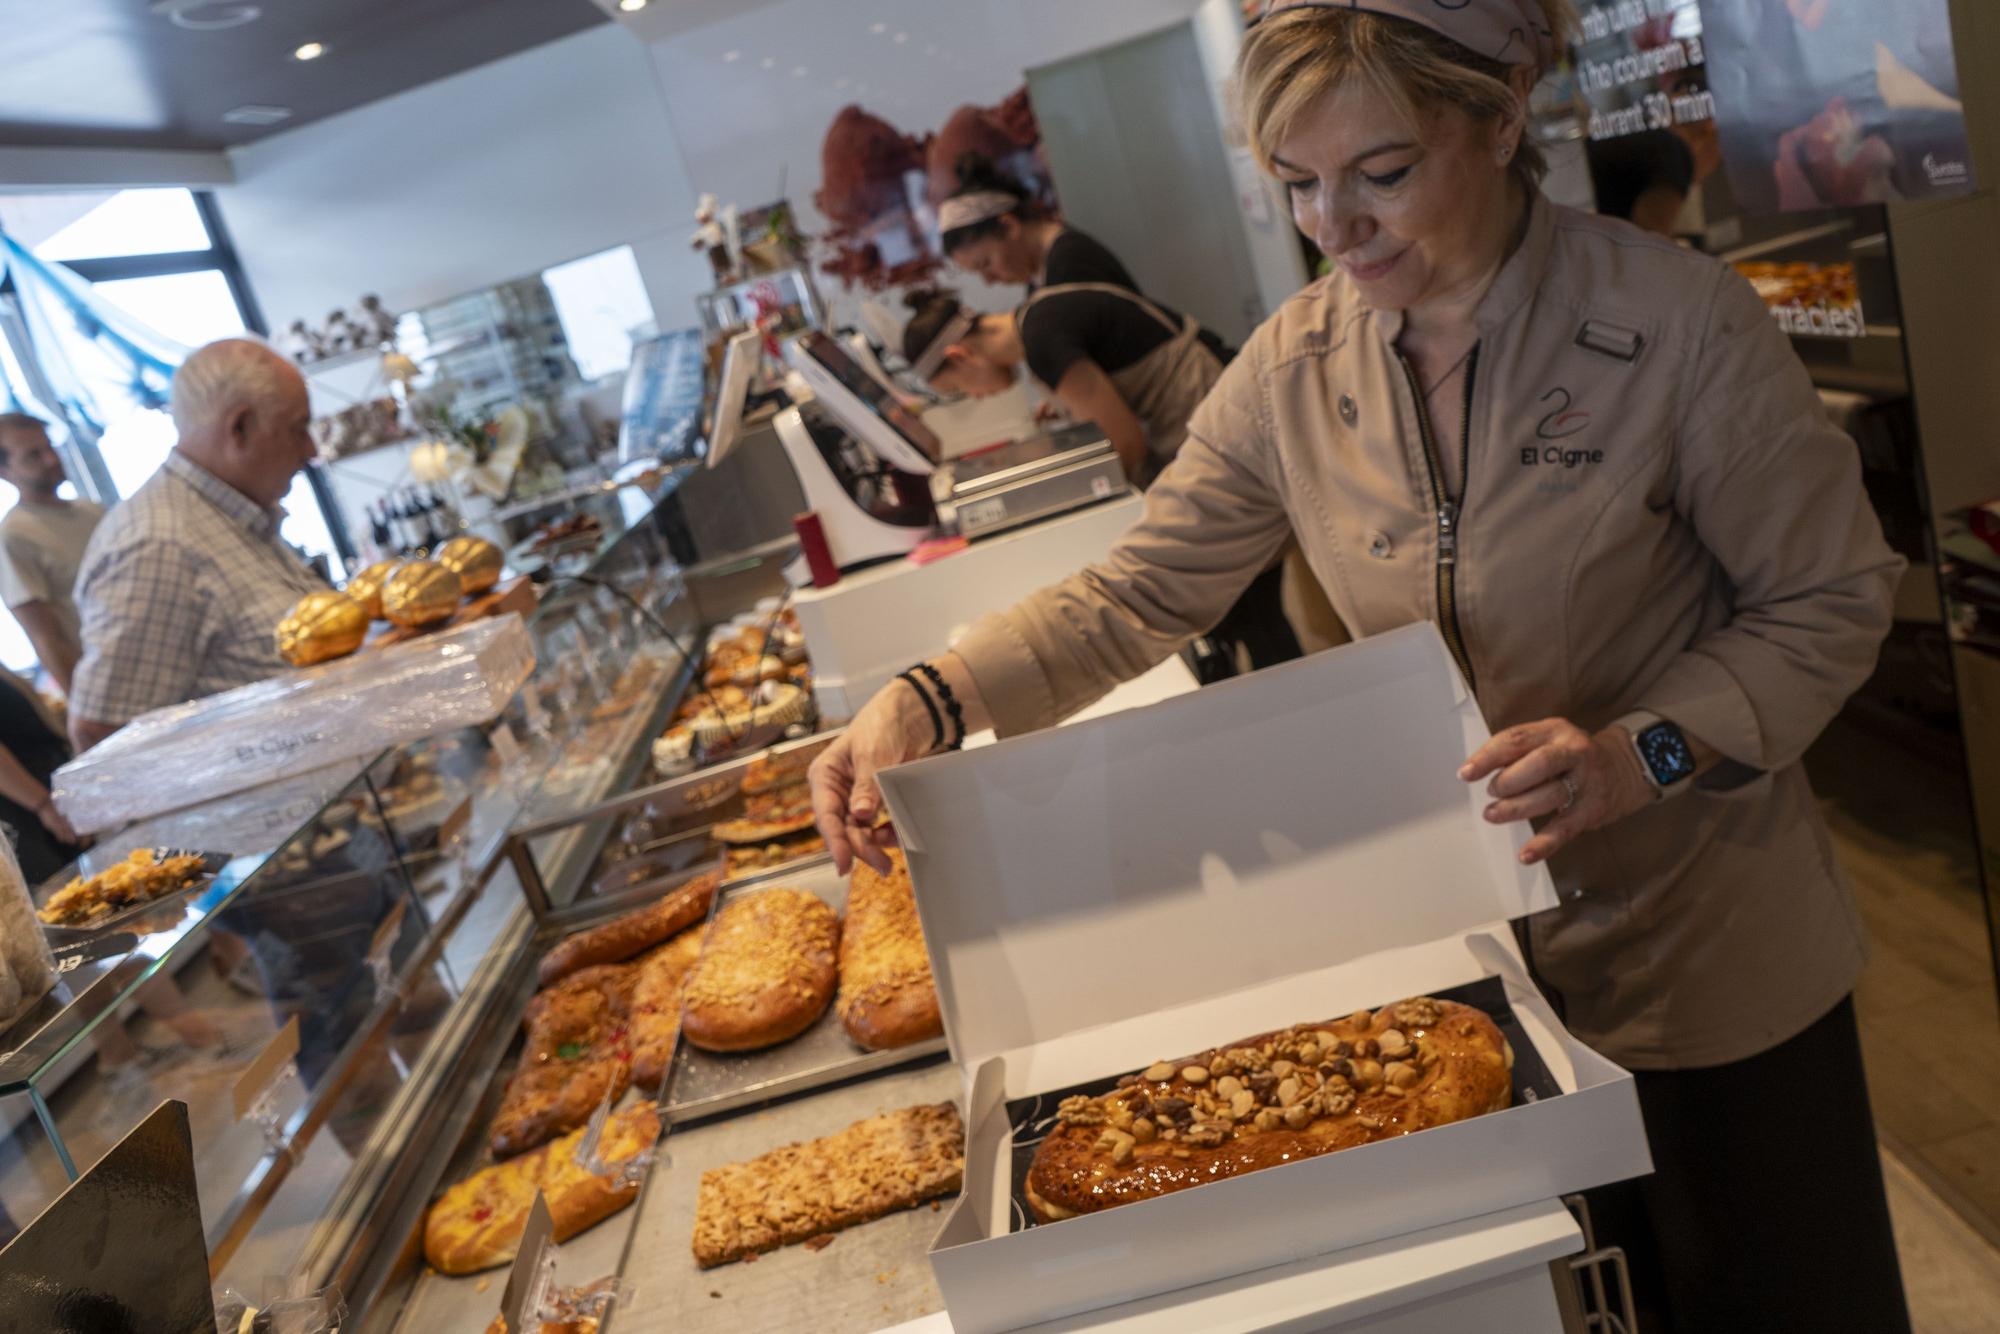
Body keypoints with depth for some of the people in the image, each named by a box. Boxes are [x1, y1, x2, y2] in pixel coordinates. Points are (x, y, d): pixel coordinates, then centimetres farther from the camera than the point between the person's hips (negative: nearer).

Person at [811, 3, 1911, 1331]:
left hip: (1711, 946, -2)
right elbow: (1137, 595, -5)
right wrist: (922, 701, -19)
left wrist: (1642, 750, -28)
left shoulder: (1679, 321, -20)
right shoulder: (1296, 368, -9)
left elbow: (1827, 603, -11)